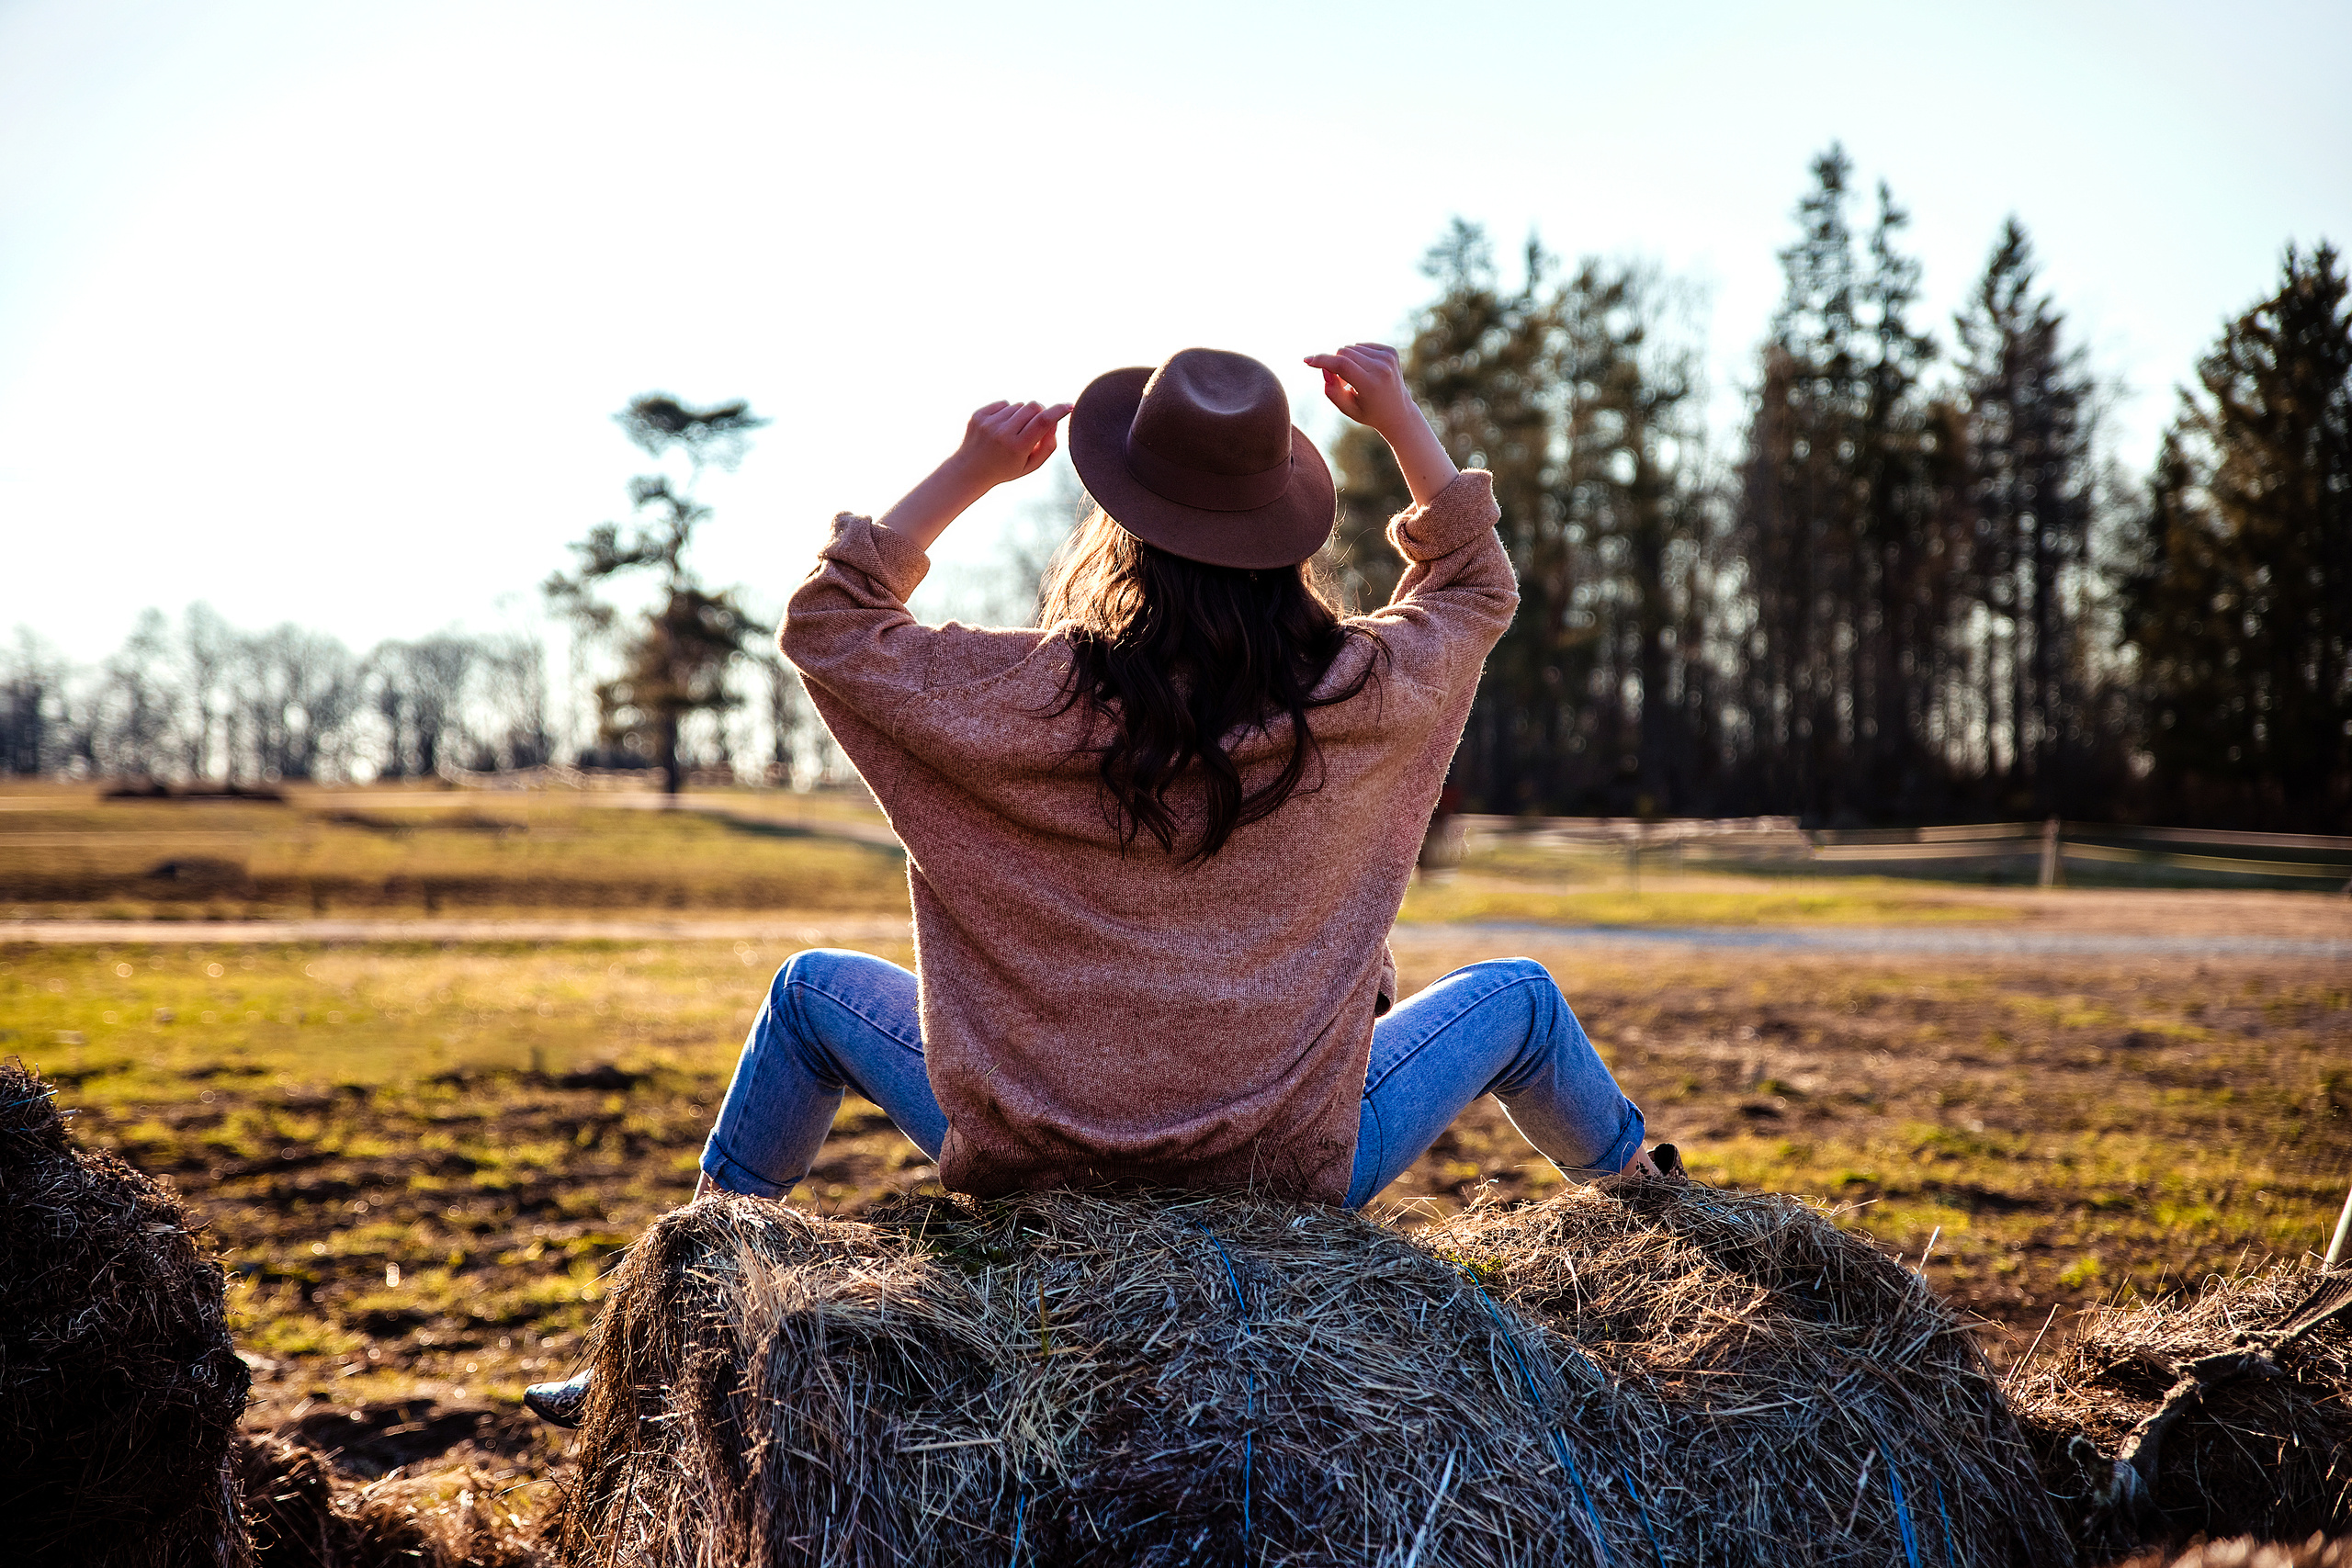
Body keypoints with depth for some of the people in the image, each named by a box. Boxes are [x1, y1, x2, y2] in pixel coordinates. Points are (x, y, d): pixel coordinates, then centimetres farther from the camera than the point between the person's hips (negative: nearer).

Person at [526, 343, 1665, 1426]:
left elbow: (825, 626, 1)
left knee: (812, 990, 24)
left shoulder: (1037, 696, -13)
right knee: (1515, 997, 28)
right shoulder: (1359, 695, -8)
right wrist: (1403, 424, 10)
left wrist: (965, 475, -3)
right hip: (1294, 1179, 1)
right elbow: (1477, 590, 14)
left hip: (1034, 1171, -1)